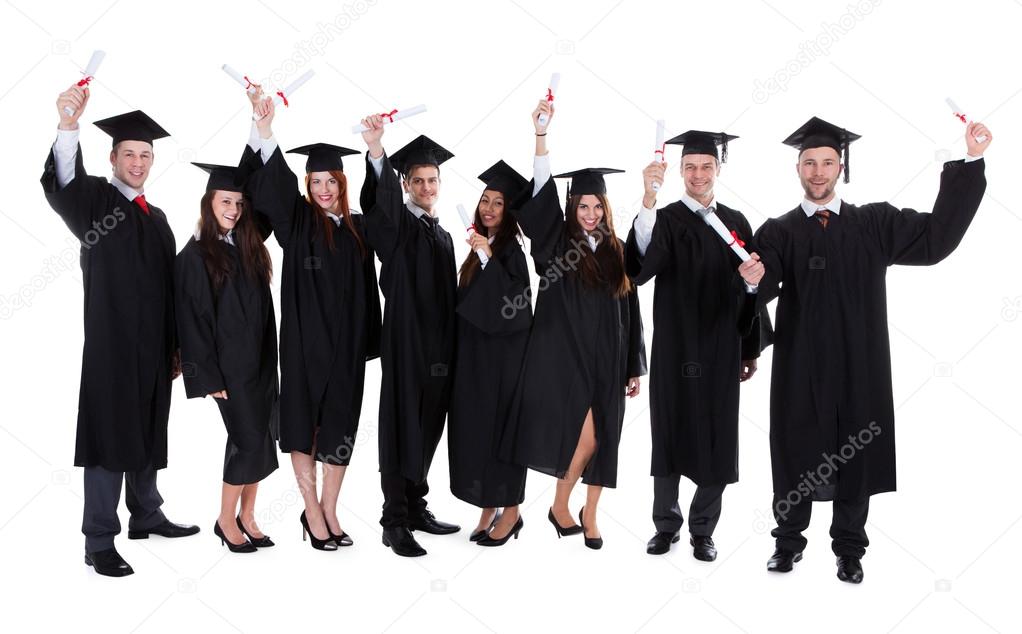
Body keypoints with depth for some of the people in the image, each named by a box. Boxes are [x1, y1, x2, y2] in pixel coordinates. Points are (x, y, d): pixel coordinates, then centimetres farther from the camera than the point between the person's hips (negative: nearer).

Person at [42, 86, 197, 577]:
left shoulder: (157, 218, 16)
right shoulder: (96, 200, -2)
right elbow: (62, 184, -27)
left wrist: (176, 347, 14)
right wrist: (68, 127, -45)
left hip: (154, 348, 6)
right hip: (111, 346, -6)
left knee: (147, 433, 16)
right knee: (109, 436, -3)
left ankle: (146, 515, 31)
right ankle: (99, 542, 4)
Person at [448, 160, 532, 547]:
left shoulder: (510, 248, -11)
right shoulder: (482, 245, 12)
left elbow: (513, 300, -24)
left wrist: (487, 258, -31)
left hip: (502, 354, -8)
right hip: (475, 353, 8)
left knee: (500, 425, -2)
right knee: (477, 426, 9)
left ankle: (510, 512, 10)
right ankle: (489, 509, 19)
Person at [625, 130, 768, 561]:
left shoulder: (736, 223, 8)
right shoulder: (665, 219, -3)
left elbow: (751, 289, 11)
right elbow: (641, 265, -25)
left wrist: (751, 349, 4)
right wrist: (648, 199, -38)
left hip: (721, 352, 3)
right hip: (674, 349, -2)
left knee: (717, 440, 6)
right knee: (670, 437, 7)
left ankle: (703, 530, 20)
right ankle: (666, 525, 22)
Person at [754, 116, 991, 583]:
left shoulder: (875, 223, 6)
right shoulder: (778, 232, 1)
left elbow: (936, 236, -3)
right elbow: (761, 289, -13)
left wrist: (970, 162, -6)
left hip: (859, 365, 1)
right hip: (800, 366, -1)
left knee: (855, 455, 8)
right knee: (796, 452, 7)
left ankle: (849, 549, 24)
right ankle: (788, 541, 25)